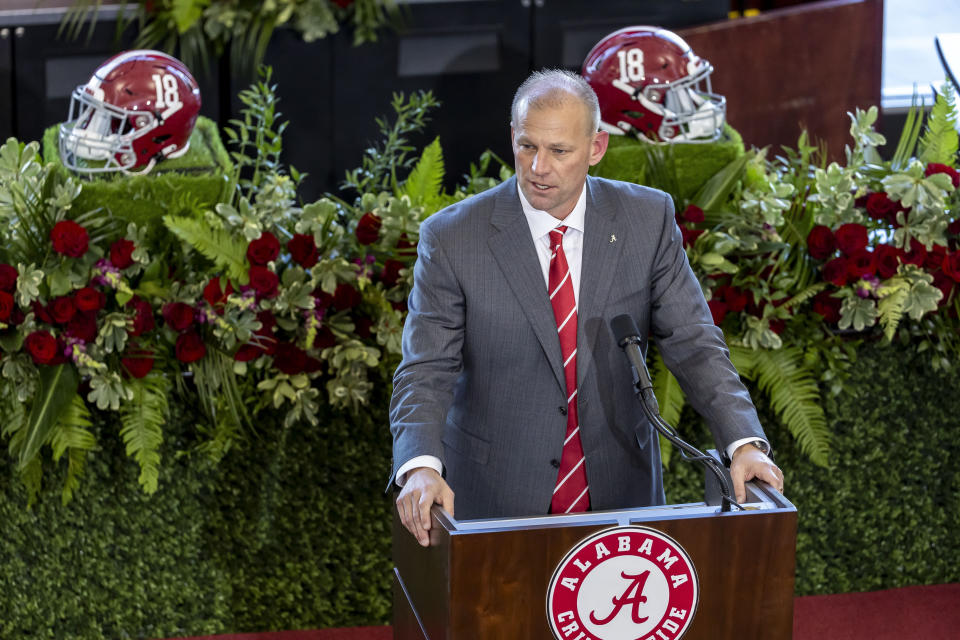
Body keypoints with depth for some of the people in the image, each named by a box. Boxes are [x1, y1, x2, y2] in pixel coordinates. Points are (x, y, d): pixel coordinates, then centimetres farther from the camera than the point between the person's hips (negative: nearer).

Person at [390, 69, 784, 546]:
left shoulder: (648, 219, -3)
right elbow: (425, 372, -13)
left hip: (619, 491, 2)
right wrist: (420, 467, -32)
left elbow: (693, 345, -4)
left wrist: (744, 443, -19)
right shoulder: (451, 238, -10)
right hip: (495, 502, -2)